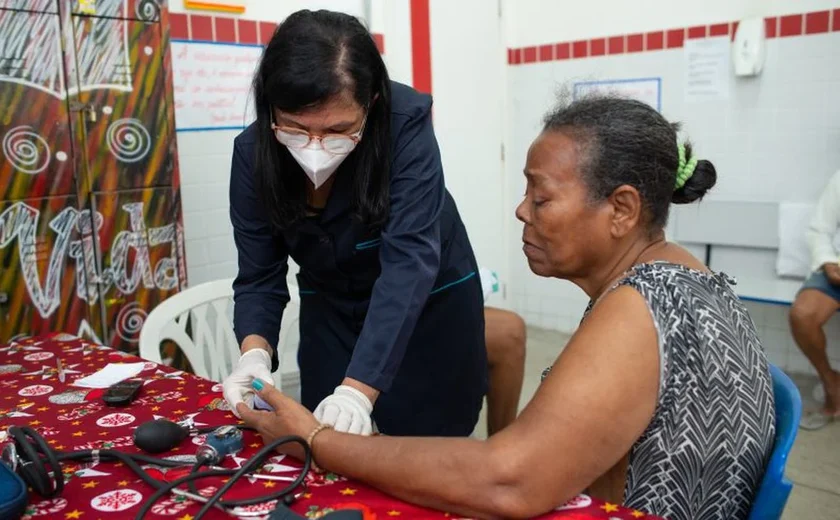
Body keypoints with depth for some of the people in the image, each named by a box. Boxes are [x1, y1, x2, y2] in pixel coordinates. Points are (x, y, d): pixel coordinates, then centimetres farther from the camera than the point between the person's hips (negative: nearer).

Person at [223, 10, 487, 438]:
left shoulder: (405, 122, -29)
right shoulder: (254, 152, -19)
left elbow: (410, 259, -36)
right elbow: (259, 276, -15)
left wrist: (358, 389, -44)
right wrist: (255, 353, -35)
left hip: (430, 304, -2)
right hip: (329, 313, 3)